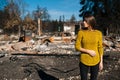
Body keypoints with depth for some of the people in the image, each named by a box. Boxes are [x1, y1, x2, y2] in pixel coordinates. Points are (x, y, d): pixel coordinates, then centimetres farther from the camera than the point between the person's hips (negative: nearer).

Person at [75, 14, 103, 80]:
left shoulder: (98, 33, -4)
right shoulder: (81, 32, -7)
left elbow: (100, 48, 1)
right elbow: (77, 46, -6)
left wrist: (101, 62, 0)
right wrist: (88, 51, -17)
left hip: (95, 61, 1)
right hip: (84, 61, -1)